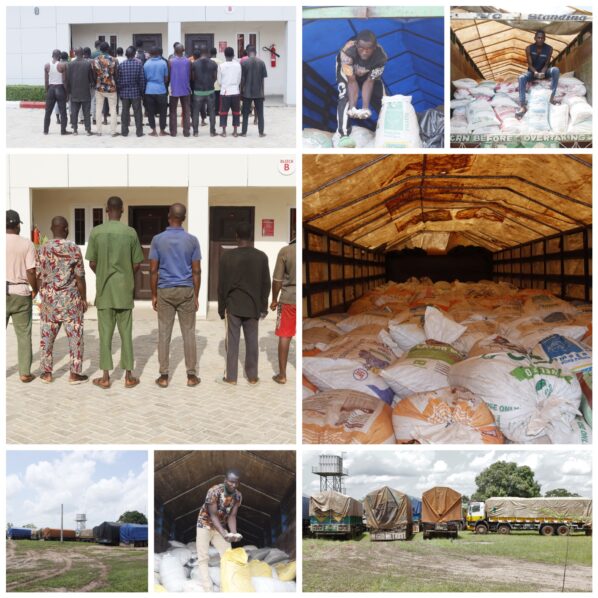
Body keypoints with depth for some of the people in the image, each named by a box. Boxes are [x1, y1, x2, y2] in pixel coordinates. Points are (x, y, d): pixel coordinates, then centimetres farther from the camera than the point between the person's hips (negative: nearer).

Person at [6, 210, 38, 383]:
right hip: (21, 294, -1)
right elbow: (31, 271, -9)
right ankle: (25, 373, 5)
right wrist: (35, 289, 7)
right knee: (23, 335, 5)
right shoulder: (27, 244, -4)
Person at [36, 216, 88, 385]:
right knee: (74, 336, 4)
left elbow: (39, 277, 2)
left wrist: (42, 296, 13)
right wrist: (84, 298, 2)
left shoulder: (43, 249, -1)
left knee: (47, 336, 11)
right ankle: (75, 373, 6)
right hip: (71, 298, -3)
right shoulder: (74, 249, -8)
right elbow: (80, 277, -7)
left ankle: (47, 372, 16)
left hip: (49, 298, 3)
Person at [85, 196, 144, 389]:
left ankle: (105, 377, 8)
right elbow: (136, 264, -1)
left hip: (104, 290, 0)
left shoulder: (96, 232, -4)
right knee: (126, 332, 6)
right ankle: (128, 376, 9)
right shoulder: (130, 232, -4)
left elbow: (92, 263, 0)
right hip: (125, 290, 0)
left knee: (105, 332, 5)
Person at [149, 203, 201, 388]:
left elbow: (153, 270, -3)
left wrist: (154, 295, 5)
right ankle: (191, 375, 8)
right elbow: (196, 271, -2)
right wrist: (196, 296, 6)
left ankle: (164, 376, 7)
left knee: (164, 334, 5)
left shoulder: (158, 239, -4)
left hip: (165, 291, 0)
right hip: (186, 291, 0)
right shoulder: (192, 240, -2)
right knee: (188, 334, 6)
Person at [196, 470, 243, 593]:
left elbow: (232, 516, -12)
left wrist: (234, 533, -30)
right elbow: (213, 515, -29)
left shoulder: (238, 496, -12)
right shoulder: (214, 491, -30)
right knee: (203, 558, -11)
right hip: (205, 525, -5)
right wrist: (224, 534, -39)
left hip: (221, 526, 5)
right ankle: (208, 590, -16)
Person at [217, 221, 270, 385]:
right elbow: (266, 284, 1)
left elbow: (221, 285, -4)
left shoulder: (227, 256, -9)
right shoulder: (262, 257, -4)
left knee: (232, 342, 5)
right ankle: (252, 376, 14)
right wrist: (263, 307, 11)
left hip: (233, 306, -1)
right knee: (252, 342, 8)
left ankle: (231, 377, 10)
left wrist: (221, 308, 5)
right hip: (253, 306, 2)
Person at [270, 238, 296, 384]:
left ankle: (282, 375, 9)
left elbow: (277, 279, -5)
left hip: (288, 299, -2)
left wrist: (274, 299, 8)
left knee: (284, 336, 6)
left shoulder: (285, 251, -9)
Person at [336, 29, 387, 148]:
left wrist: (365, 108, -37)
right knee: (345, 98, -23)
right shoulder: (347, 51, -43)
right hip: (346, 70, -2)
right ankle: (344, 135, -25)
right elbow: (352, 81, -36)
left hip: (368, 72, 2)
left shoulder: (381, 56, -36)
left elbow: (369, 82, -28)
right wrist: (352, 107, -45)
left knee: (381, 99, -3)